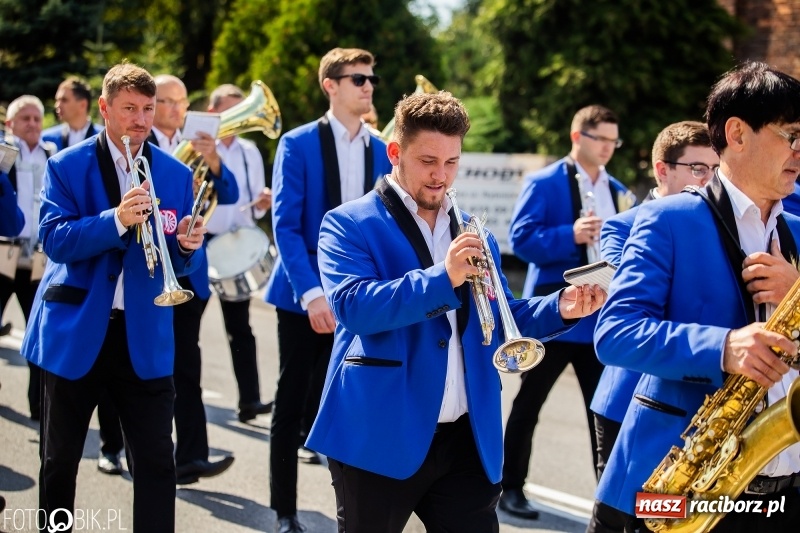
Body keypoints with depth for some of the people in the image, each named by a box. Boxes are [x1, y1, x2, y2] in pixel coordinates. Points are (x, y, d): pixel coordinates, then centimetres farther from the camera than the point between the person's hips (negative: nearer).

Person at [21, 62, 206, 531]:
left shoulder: (175, 174, 5)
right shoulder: (67, 166, -2)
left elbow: (181, 261, 4)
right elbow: (54, 239, -14)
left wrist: (189, 246, -20)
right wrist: (116, 220, -28)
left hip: (146, 336, 1)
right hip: (75, 331, -1)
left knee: (157, 461, -1)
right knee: (59, 459, 12)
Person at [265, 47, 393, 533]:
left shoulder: (382, 151, 6)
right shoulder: (298, 144, -6)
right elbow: (285, 225, -12)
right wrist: (311, 292, -22)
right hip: (304, 293, -3)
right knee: (294, 401, 7)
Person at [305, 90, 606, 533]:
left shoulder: (474, 235, 15)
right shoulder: (349, 224, -3)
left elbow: (500, 319, 14)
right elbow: (353, 306, -19)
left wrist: (559, 308, -5)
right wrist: (442, 278, -28)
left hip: (468, 438, 5)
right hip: (381, 438, -4)